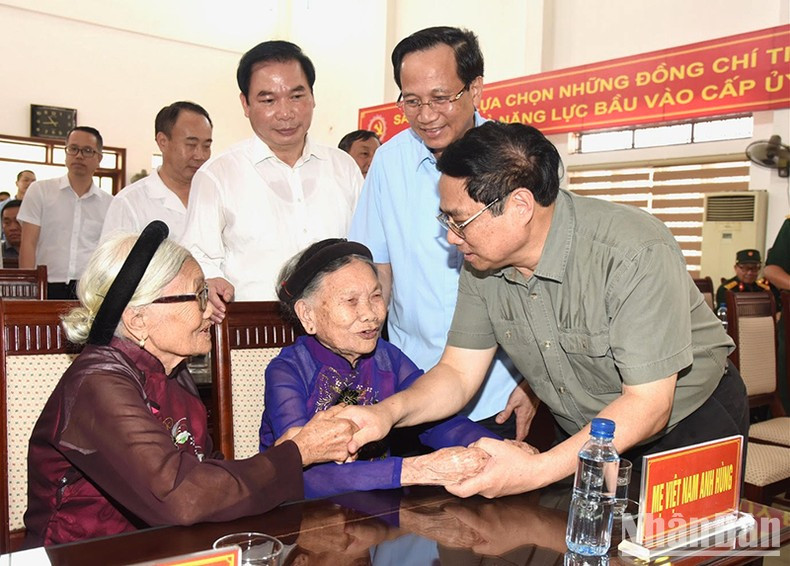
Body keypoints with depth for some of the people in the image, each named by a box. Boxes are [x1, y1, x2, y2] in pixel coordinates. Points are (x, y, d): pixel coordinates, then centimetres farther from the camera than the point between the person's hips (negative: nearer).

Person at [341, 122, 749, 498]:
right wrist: (388, 412, -26)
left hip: (691, 424, -4)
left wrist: (538, 470, -36)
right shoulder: (482, 264, -11)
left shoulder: (635, 254, -30)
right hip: (586, 436, 5)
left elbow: (647, 405, -28)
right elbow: (457, 373, -6)